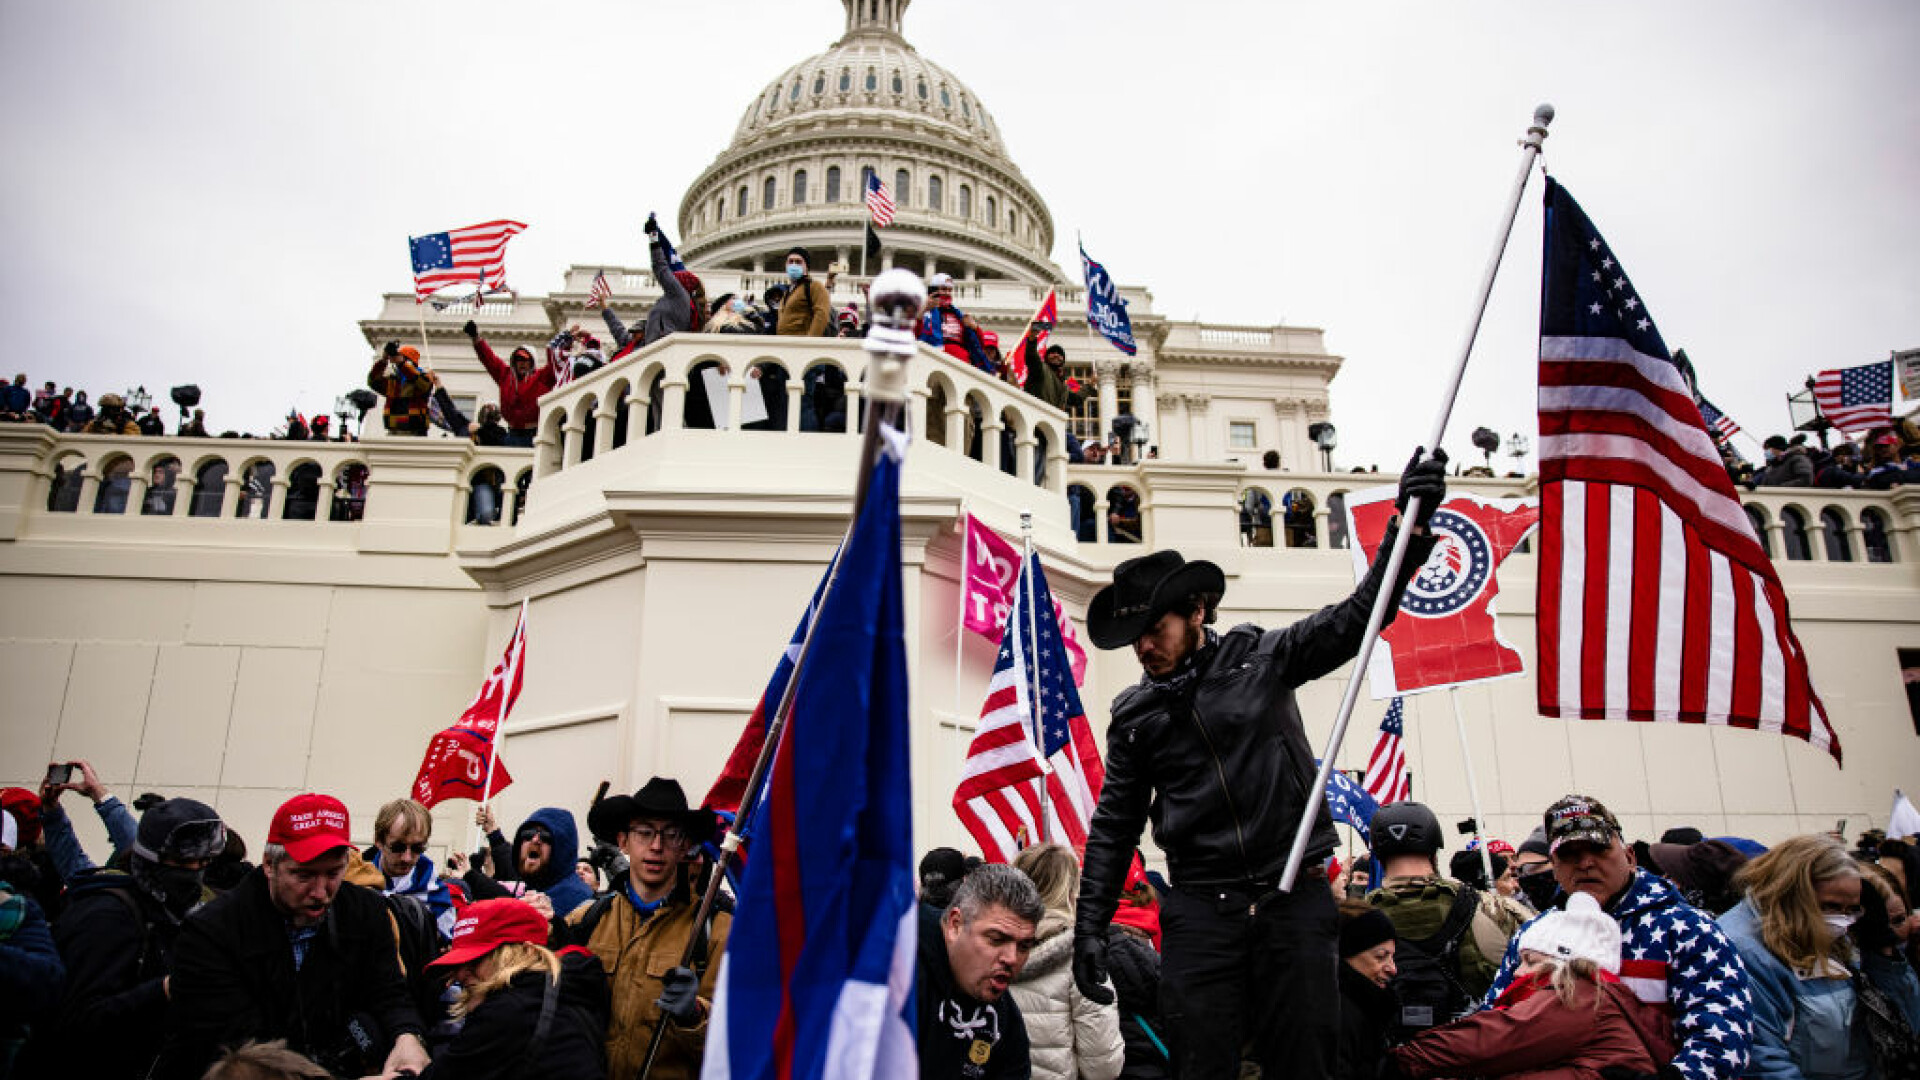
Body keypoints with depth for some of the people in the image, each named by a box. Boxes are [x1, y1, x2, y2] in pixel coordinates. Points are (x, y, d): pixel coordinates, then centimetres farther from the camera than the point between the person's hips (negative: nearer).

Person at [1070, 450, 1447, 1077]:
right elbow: (1115, 825, 10)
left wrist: (1412, 524, -11)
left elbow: (1357, 618, 0)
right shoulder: (1134, 713, 8)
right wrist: (1090, 924, 4)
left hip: (1295, 894, -1)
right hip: (1199, 905, 1)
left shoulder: (1262, 658, 4)